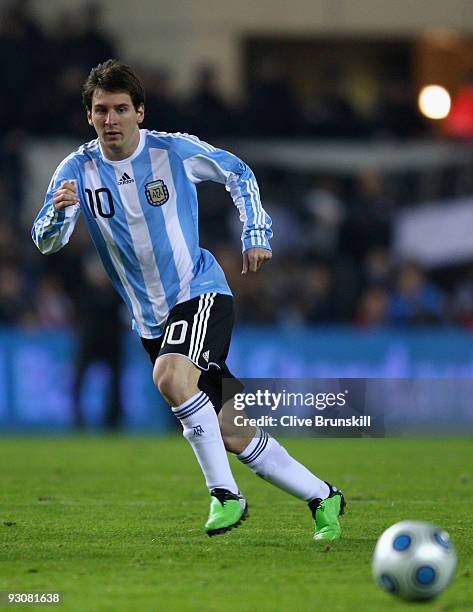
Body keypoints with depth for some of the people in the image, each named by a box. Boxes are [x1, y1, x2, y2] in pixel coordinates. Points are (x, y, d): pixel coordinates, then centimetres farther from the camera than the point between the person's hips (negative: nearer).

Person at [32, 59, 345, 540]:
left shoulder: (175, 151, -9)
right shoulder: (78, 170, -4)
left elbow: (238, 173, 8)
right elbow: (46, 241, -13)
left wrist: (255, 235, 2)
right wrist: (59, 212, -34)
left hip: (200, 293, -4)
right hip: (150, 320, 4)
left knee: (170, 376, -33)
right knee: (230, 434, 5)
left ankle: (225, 492, -22)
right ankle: (321, 497, 21)